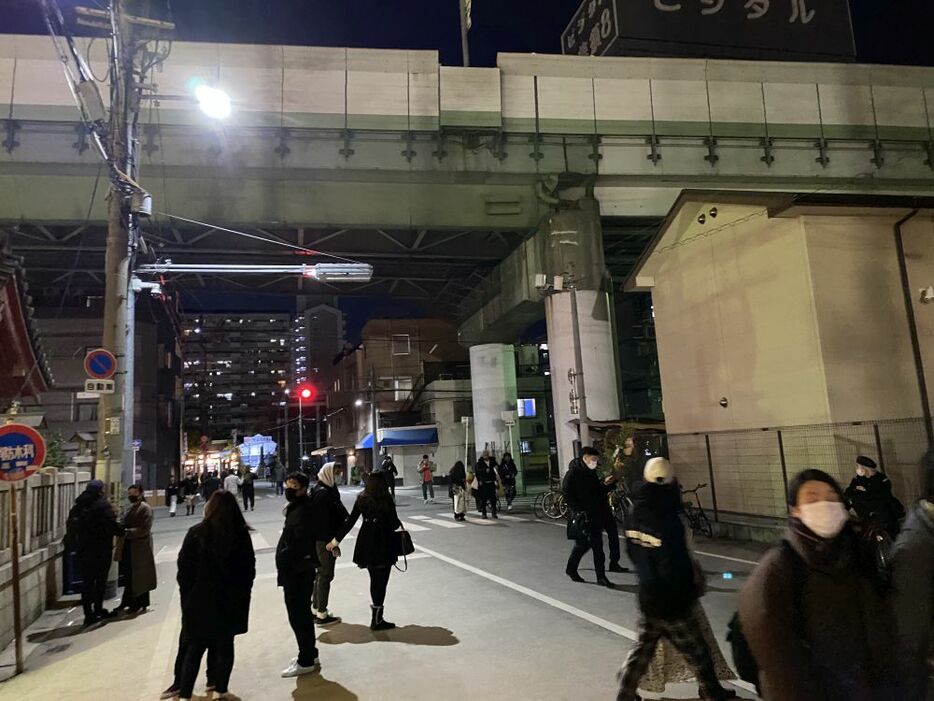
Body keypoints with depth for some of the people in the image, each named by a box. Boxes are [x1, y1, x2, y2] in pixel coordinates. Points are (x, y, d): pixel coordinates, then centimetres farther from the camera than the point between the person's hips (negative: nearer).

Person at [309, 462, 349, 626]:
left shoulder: (326, 489, 11)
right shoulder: (323, 493, -20)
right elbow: (323, 520, -23)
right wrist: (331, 542, -21)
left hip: (321, 540, 10)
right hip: (325, 540, -10)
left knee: (321, 573, 19)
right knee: (326, 575, 0)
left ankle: (316, 609, 30)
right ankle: (321, 614, 10)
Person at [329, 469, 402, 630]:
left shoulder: (362, 498, 1)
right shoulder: (386, 499, -13)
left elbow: (350, 521, 1)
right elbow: (394, 523, -11)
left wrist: (337, 539, 8)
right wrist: (399, 524, 13)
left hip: (366, 544, 5)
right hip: (383, 544, -5)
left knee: (374, 579, 18)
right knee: (381, 581, 4)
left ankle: (377, 616, 26)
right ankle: (376, 620, 9)